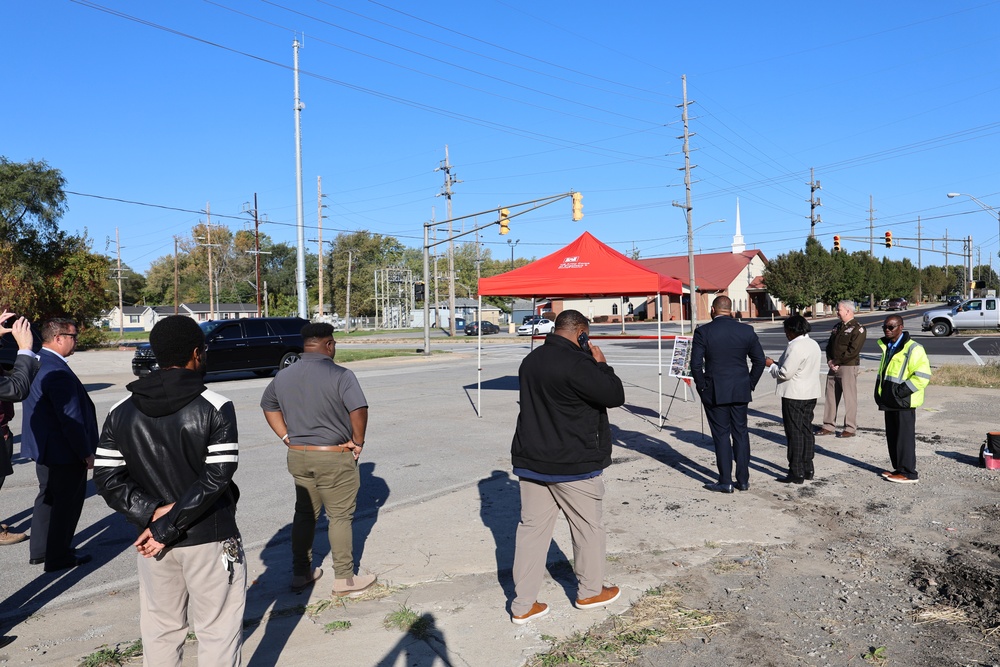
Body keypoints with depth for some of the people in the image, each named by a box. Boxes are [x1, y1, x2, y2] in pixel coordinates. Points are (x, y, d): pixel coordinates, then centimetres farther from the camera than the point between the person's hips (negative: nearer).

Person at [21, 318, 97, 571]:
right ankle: (58, 558, 18)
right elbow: (71, 418, -25)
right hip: (64, 451, -10)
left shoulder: (35, 363, 6)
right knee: (67, 503, 5)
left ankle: (38, 550, 35)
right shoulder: (58, 372, -26)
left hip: (42, 446, 10)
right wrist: (87, 452, -16)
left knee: (48, 498, 22)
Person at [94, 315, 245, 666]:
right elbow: (216, 480, -20)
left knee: (160, 630, 20)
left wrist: (152, 513, -9)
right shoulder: (216, 408, -14)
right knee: (217, 630, 9)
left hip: (151, 543, 5)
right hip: (209, 539, -4)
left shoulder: (120, 412, 0)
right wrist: (166, 529, -14)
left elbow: (107, 479, -3)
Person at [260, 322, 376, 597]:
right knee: (340, 517, 6)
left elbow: (268, 406, 17)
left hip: (297, 456, 6)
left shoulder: (283, 376, 5)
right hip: (335, 459, -6)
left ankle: (300, 573, 27)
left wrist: (286, 437, 14)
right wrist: (358, 441, -9)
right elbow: (359, 410, -24)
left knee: (304, 514, 18)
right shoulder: (340, 375, -16)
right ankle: (344, 579, 14)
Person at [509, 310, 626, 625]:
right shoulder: (576, 364, -20)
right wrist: (601, 363, -3)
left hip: (531, 460, 7)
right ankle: (590, 591, 30)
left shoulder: (531, 360, 7)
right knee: (589, 526, 13)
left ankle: (523, 604, 14)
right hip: (573, 464, -7)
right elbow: (615, 395, -17)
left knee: (532, 527, 10)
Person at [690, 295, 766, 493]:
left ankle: (725, 482, 10)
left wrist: (702, 387, 0)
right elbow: (759, 361, 3)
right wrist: (750, 384, 12)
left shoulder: (703, 332, -10)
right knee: (741, 433, 13)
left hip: (714, 392, -3)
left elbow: (696, 364, -12)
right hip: (740, 391, 3)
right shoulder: (746, 330, 0)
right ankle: (743, 480, 19)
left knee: (721, 435, 5)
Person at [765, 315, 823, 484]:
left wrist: (771, 365, -5)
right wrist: (778, 363, 13)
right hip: (810, 394, 9)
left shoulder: (796, 347, -20)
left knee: (794, 433, -3)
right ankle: (808, 469, 23)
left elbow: (785, 373, -22)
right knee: (807, 430, 15)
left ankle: (796, 473, 2)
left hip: (794, 396, -9)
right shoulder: (814, 344, 10)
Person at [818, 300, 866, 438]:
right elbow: (829, 346, 16)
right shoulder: (837, 327, 16)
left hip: (848, 367, -8)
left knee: (849, 398, -2)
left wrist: (836, 362, -14)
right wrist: (830, 361, -1)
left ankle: (850, 428, 5)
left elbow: (853, 351, -17)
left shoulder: (858, 328, -9)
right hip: (833, 367, 8)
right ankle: (829, 426, 18)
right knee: (831, 396, 10)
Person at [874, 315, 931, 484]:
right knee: (892, 437, 14)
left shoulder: (913, 349, -13)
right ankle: (898, 469, 25)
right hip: (890, 401, 9)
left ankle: (909, 473, 4)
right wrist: (880, 393, 15)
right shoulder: (886, 347, 14)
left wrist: (902, 391, -20)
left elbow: (923, 375, -18)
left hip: (903, 402, -9)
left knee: (905, 437, -3)